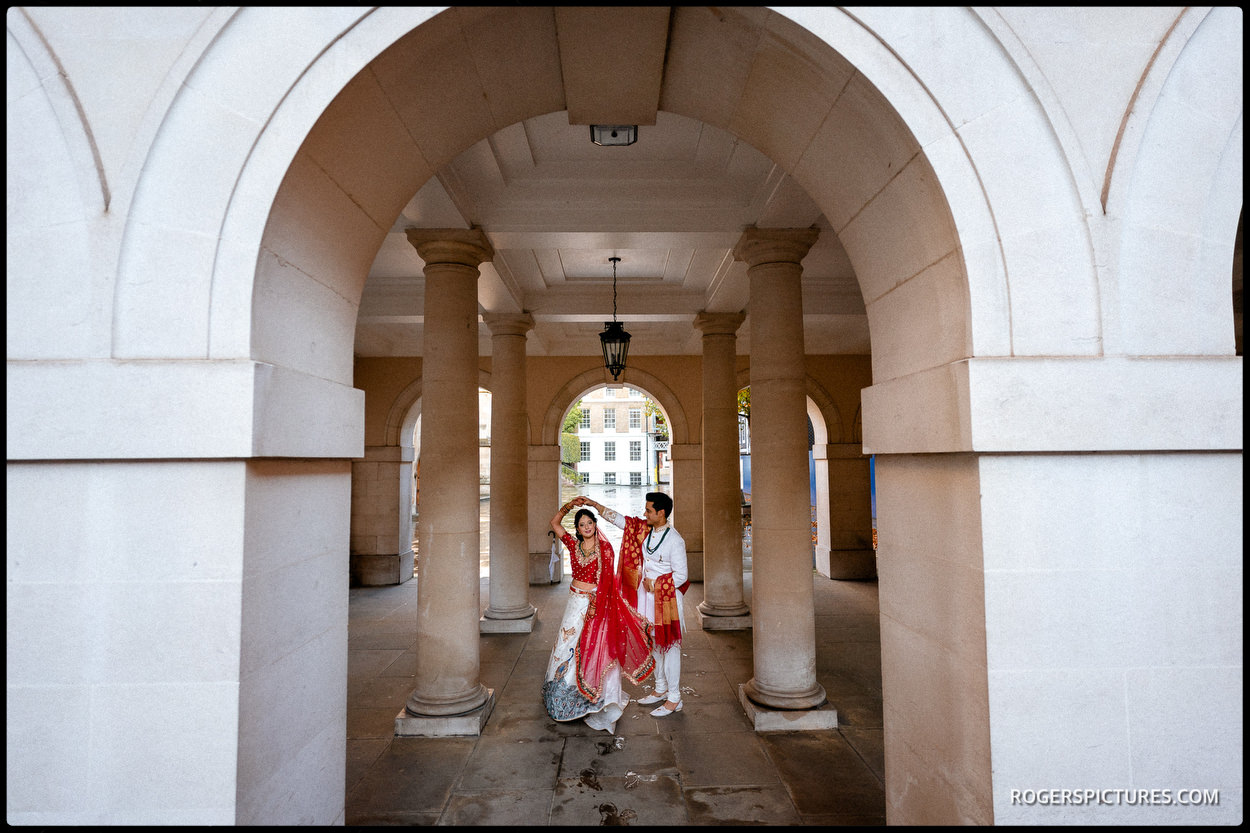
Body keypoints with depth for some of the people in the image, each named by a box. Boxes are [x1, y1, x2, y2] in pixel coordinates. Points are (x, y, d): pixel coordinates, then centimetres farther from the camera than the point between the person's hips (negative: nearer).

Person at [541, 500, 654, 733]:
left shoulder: (605, 547, -8)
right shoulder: (574, 545, 5)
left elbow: (606, 579, -11)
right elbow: (554, 523, 10)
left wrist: (594, 605, -15)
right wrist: (567, 507, -5)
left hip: (597, 602, -5)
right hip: (575, 601, 5)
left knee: (592, 648, 0)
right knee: (568, 645, 10)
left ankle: (595, 700, 11)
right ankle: (567, 694, 27)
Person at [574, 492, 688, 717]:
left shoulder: (675, 540, -18)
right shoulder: (644, 529, 1)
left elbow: (681, 575, -15)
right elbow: (619, 519, 9)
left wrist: (655, 584, -13)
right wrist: (593, 504, 7)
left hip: (666, 598, -7)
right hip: (647, 596, 7)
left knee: (669, 646, 2)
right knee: (655, 644, 18)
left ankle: (674, 698, 14)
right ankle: (660, 689, 33)